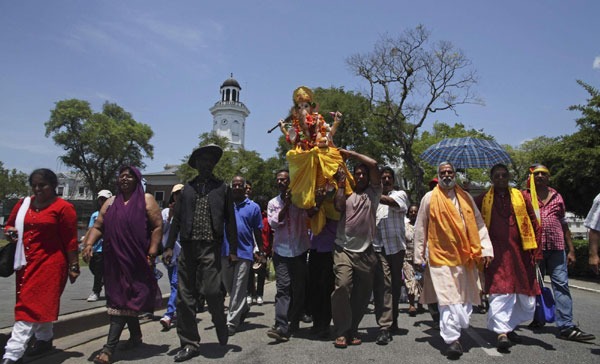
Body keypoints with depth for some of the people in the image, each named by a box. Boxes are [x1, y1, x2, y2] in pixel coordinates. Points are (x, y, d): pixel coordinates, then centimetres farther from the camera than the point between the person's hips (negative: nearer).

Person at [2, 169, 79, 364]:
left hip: (50, 263, -6)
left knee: (29, 305, -7)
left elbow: (70, 240, -8)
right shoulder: (23, 204, 10)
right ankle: (44, 340, 34)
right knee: (40, 305, 17)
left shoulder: (63, 207, -8)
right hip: (26, 262, 6)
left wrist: (73, 266, -8)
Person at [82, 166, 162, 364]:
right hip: (114, 260, 5)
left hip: (136, 261, -5)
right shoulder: (111, 203, 15)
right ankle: (135, 335, 31)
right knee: (123, 298, 14)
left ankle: (109, 348, -3)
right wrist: (89, 244, -8)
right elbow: (98, 226, 10)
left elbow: (158, 226, -6)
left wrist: (151, 254, -13)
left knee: (123, 300, -6)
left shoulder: (146, 200, 0)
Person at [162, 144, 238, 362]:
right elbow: (176, 219, 13)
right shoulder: (187, 188, 14)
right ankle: (189, 344, 16)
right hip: (188, 247, 3)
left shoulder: (222, 188, 8)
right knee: (185, 297, 3)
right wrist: (169, 246, 5)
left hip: (211, 248, -3)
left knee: (212, 291, -10)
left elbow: (230, 221, 6)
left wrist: (233, 250, 0)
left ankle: (221, 326, 21)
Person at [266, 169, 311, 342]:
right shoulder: (273, 203, 10)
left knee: (299, 288, 6)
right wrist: (286, 205, -12)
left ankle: (294, 322, 22)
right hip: (281, 251, 0)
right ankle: (281, 327, -15)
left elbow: (310, 214, -10)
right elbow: (273, 223, -4)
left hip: (300, 250, 0)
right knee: (283, 287, -11)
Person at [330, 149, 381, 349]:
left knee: (363, 292, 6)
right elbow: (339, 206, -8)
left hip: (365, 251, 1)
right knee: (342, 285, -17)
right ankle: (341, 331, -4)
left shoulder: (373, 192, 12)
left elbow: (374, 164, 0)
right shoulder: (346, 193, 15)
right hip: (344, 249, -1)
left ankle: (353, 329, 23)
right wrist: (341, 182, 0)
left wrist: (351, 153, 6)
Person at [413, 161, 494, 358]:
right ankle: (452, 340, -2)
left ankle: (454, 332, 27)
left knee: (465, 297, 9)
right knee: (447, 299, -7)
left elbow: (478, 225, 13)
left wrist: (485, 250, 3)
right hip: (441, 257, -4)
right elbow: (420, 229, 5)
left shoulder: (465, 198, 13)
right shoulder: (429, 198, 4)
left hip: (465, 257, 4)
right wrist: (419, 256, 3)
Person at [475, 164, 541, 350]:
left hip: (520, 252, 3)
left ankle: (509, 326, 27)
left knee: (526, 298, 6)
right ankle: (501, 332, -4)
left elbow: (534, 225, 12)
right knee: (500, 292, -12)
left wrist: (536, 253, 6)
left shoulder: (521, 197, 11)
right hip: (496, 255, -2)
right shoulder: (482, 200, 7)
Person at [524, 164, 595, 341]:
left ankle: (566, 327, -1)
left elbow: (564, 224, 18)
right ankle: (535, 318, 22)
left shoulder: (557, 196, 15)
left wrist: (571, 250, 14)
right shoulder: (525, 196, 5)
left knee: (561, 284, -3)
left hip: (556, 248, 2)